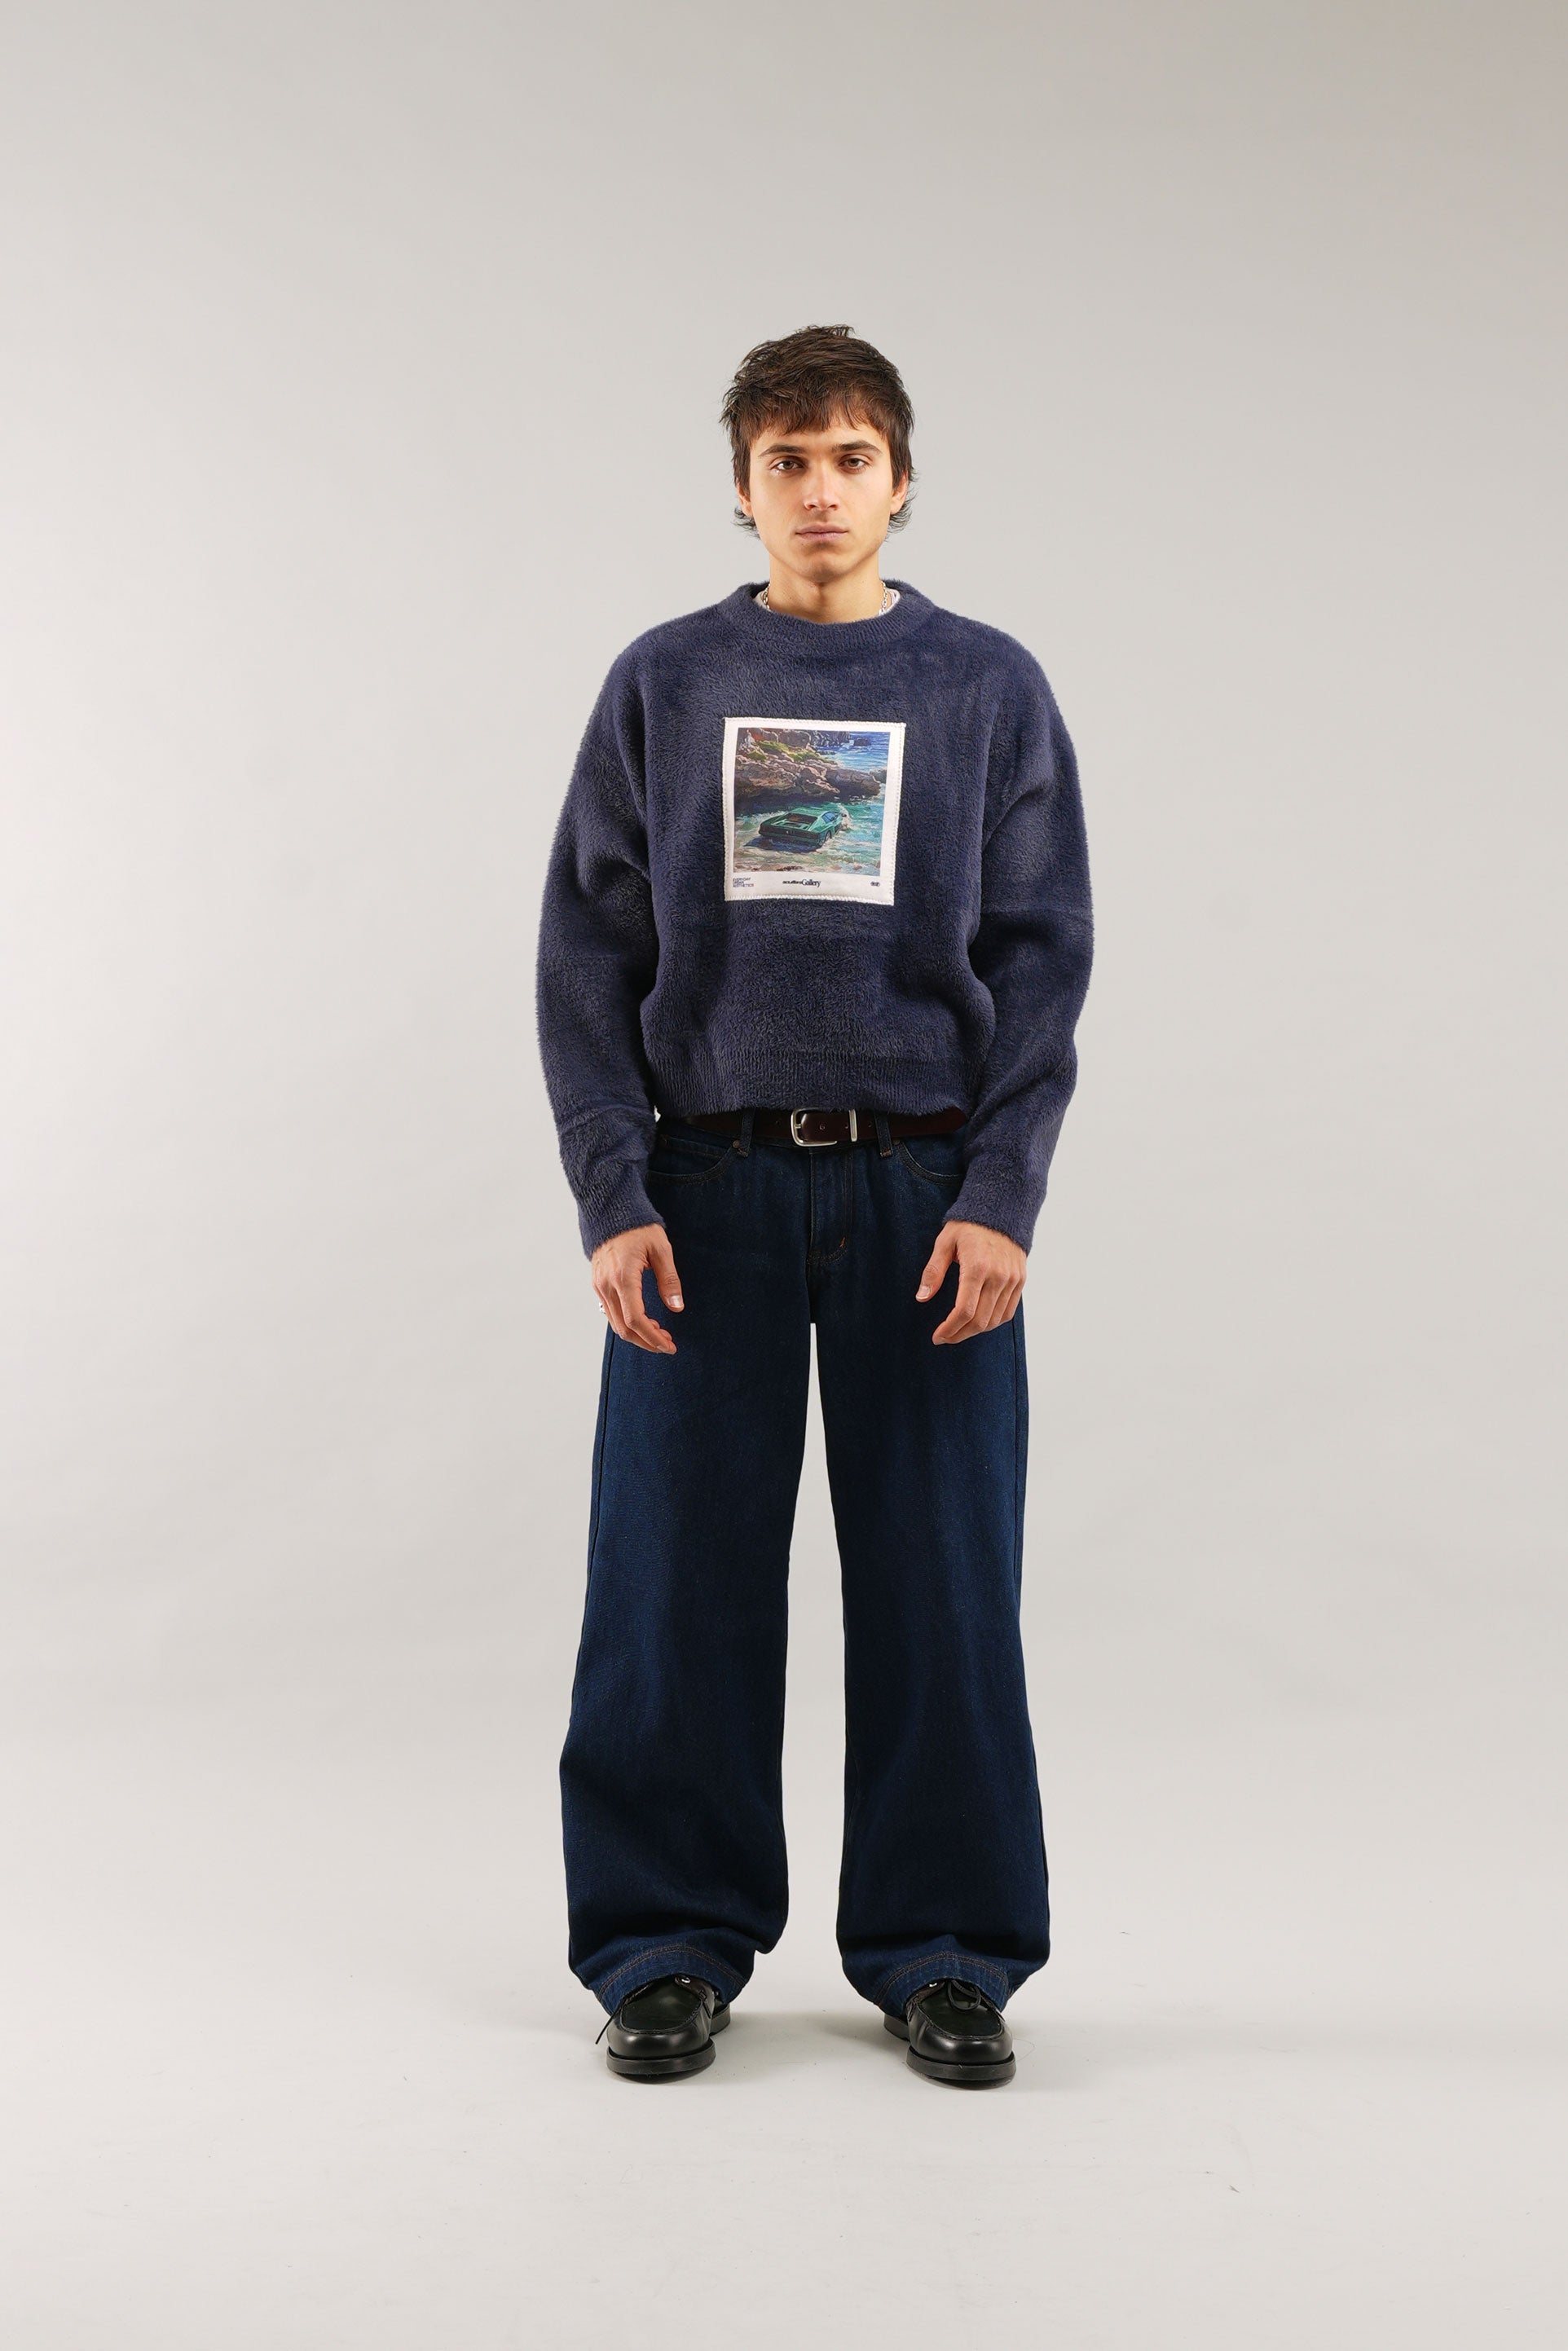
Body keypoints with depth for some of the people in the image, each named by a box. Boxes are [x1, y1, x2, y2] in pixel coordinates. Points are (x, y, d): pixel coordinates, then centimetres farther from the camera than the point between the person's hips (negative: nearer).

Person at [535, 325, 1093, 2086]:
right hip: (709, 1183, 1)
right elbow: (589, 954, 5)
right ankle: (672, 1942, 17)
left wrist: (1002, 1199, -7)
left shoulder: (989, 690, 7)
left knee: (939, 1582, 3)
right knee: (681, 1581, 3)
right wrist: (612, 1196, -6)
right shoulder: (662, 687, 8)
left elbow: (1038, 958, 4)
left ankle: (941, 1949, 16)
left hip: (925, 1186, 0)